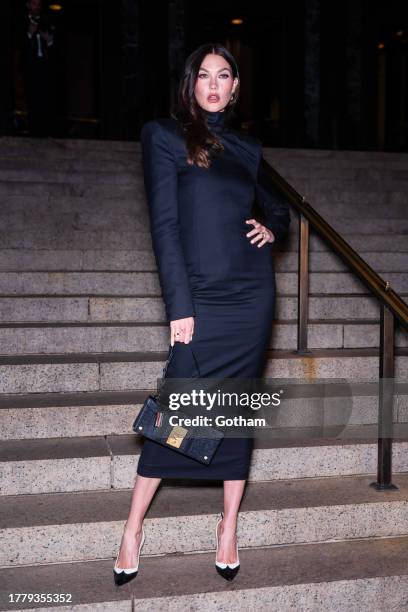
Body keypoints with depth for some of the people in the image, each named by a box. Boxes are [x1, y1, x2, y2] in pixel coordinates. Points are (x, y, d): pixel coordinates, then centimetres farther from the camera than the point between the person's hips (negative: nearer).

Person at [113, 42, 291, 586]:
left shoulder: (248, 148, 13)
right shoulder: (164, 135, 1)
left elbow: (278, 207, 28)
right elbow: (164, 224, -7)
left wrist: (271, 229, 4)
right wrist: (179, 307, -13)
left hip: (251, 293, 4)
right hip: (200, 295, -4)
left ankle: (229, 526, 21)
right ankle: (134, 528, 13)